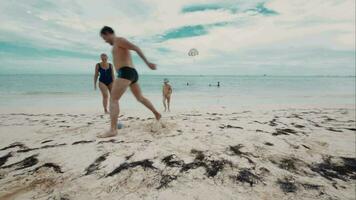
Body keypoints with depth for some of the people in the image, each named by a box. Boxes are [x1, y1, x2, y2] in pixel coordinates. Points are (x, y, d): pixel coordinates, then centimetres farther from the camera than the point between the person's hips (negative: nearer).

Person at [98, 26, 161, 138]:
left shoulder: (119, 40, 1)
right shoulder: (119, 45, 29)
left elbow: (136, 48, -11)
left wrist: (147, 63, -18)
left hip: (126, 73, -10)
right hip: (132, 73, 10)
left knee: (113, 99, -14)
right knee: (140, 97, 21)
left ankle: (113, 129, -21)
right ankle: (157, 113, 33)